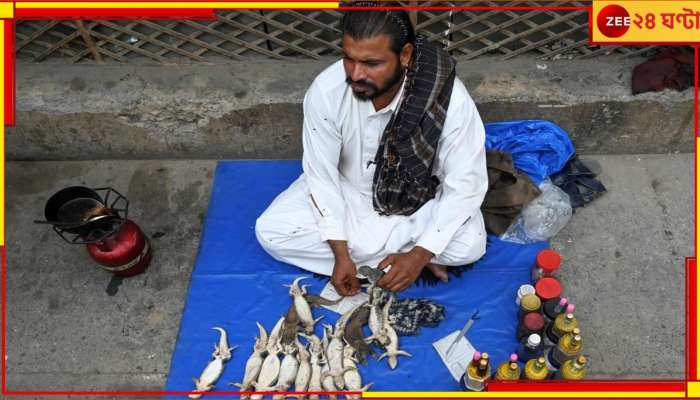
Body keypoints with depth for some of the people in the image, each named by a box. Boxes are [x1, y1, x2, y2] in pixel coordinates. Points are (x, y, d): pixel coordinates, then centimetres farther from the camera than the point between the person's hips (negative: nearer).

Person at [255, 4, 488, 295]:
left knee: (470, 245, -28)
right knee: (269, 231, -17)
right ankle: (402, 249, -12)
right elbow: (322, 176, -18)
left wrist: (418, 256, -30)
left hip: (419, 198, -2)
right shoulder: (325, 91, -27)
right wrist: (341, 254, -21)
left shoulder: (450, 98, -31)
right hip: (346, 190, 3)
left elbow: (464, 185, -23)